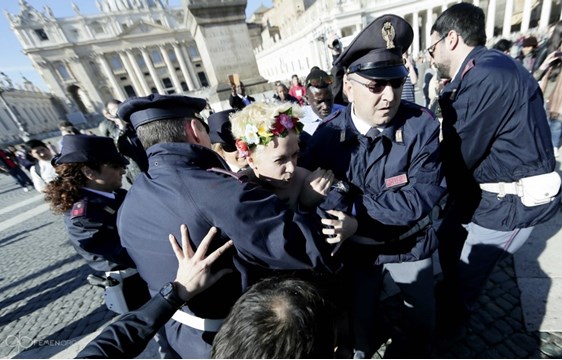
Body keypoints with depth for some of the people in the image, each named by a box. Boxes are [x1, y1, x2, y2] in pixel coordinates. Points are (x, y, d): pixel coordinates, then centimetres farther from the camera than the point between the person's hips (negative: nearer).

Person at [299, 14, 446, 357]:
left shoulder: (423, 125, -23)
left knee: (421, 304, 26)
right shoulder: (329, 131, -18)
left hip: (409, 242, -1)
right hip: (357, 243, 2)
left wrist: (352, 202, -33)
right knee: (361, 307, 25)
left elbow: (421, 197, -28)